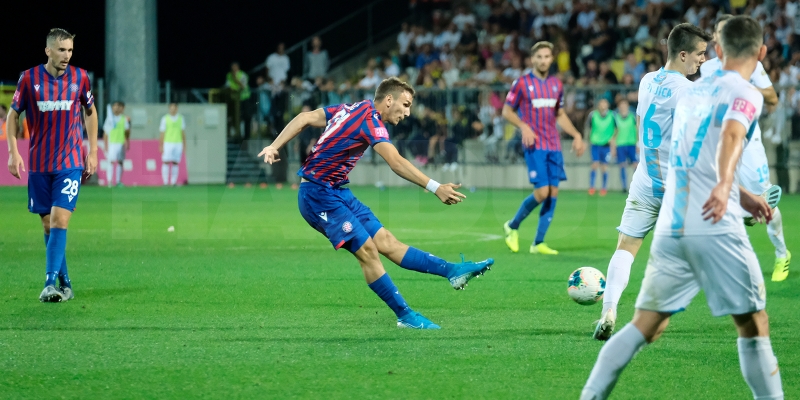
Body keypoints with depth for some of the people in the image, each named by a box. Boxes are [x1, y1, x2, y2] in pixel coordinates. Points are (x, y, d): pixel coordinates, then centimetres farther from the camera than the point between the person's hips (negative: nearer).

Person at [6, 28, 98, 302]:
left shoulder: (80, 78, -1)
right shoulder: (29, 79, -5)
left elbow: (91, 112, 14)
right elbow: (13, 114, 5)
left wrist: (93, 151, 10)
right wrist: (14, 152, -4)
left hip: (70, 163, -1)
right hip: (38, 164, 1)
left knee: (60, 220, -14)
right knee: (48, 224, 6)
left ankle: (50, 283, -17)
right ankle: (64, 283, 17)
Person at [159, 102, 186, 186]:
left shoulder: (181, 118, 7)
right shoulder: (165, 119, 0)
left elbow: (183, 132, 12)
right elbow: (162, 133, 1)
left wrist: (184, 145, 8)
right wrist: (161, 146, -3)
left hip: (178, 144, 2)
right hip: (168, 144, -2)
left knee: (175, 163, 1)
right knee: (166, 163, -7)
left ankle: (173, 182, 4)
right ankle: (165, 182, -3)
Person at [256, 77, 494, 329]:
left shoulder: (352, 109, 9)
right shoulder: (370, 120, -19)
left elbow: (305, 118, 7)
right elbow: (396, 162, -32)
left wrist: (274, 146, 4)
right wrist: (435, 188, -39)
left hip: (336, 192, 9)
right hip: (319, 194, -9)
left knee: (386, 242, 1)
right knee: (367, 249, -13)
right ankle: (405, 316, -9)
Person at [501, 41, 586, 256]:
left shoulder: (556, 84, 12)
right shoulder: (522, 83, -2)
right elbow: (507, 111, 2)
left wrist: (576, 135, 12)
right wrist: (524, 126, -14)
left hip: (554, 145, 5)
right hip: (535, 145, -5)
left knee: (553, 193, -2)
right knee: (542, 192, -15)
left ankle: (538, 243, 6)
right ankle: (513, 226, 8)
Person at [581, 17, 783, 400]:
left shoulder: (691, 93, 20)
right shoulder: (745, 94, -2)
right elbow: (730, 138, -24)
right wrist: (725, 186, -41)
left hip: (670, 228, 6)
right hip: (716, 227, -6)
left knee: (644, 327, 8)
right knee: (753, 327, 4)